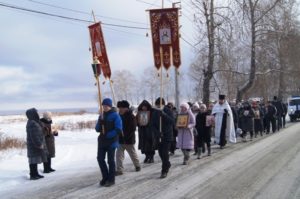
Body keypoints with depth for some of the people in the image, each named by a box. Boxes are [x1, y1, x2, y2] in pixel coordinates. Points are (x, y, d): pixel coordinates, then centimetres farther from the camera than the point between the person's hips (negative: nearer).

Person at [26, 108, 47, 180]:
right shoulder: (32, 124, -20)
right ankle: (32, 175, -2)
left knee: (36, 160, 15)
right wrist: (39, 144, -21)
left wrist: (40, 144, 20)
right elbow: (34, 136, -24)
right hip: (34, 145, -11)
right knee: (33, 160, -6)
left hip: (36, 145, 11)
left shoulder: (34, 122, 13)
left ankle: (35, 173, 22)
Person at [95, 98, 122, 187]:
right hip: (102, 141, 6)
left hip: (112, 141, -6)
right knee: (100, 158, 4)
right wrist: (100, 121, -10)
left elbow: (118, 130, -14)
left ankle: (111, 180, 12)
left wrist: (108, 135, -18)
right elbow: (97, 129, 9)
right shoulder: (102, 116, 11)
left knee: (110, 160, 1)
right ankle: (105, 177, 20)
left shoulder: (115, 116, -7)